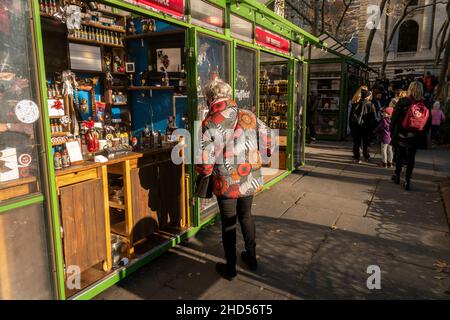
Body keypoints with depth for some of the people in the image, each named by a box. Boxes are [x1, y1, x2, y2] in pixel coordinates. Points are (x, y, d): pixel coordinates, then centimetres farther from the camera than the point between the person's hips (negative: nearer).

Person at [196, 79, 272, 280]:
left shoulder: (210, 123, -16)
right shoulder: (249, 116, -2)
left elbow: (205, 163, -20)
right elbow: (268, 144, 1)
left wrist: (204, 173, 3)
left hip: (226, 183, -4)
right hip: (250, 179, 4)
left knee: (228, 223, 13)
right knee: (246, 216, 25)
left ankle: (230, 268, 29)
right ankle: (252, 258, 39)